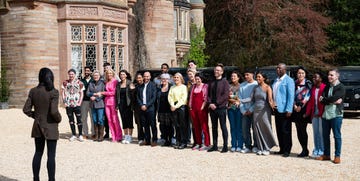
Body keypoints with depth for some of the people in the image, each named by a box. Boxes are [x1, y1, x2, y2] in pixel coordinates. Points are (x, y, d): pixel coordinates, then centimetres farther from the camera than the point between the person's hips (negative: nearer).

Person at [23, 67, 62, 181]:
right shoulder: (53, 92, -16)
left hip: (37, 126, 5)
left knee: (38, 153, 16)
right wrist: (59, 119, -3)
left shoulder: (33, 91, -1)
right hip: (50, 127, -5)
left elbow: (26, 109, 0)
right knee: (51, 155, 3)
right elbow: (54, 111, -22)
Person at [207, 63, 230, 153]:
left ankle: (225, 146, 4)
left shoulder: (224, 82, -3)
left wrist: (216, 104, -14)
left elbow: (225, 95, -11)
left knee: (223, 127, -1)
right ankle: (214, 145, 17)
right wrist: (210, 103, -5)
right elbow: (208, 94, 13)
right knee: (214, 127, 10)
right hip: (212, 108, 6)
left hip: (221, 108, -5)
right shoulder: (211, 82, 14)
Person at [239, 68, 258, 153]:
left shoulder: (257, 84, -2)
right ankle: (247, 146, 11)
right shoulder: (242, 85, 10)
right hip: (245, 111, 4)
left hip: (254, 110, -4)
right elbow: (240, 99, 8)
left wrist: (251, 109, -10)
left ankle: (255, 146, 9)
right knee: (245, 129, 3)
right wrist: (243, 110, -1)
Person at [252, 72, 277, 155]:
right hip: (256, 110, 5)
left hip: (264, 110, -5)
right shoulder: (256, 88, 11)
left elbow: (270, 99, -15)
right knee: (257, 129, 4)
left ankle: (267, 148, 8)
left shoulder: (267, 87, -4)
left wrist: (272, 105, -34)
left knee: (266, 129, -1)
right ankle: (260, 148, 12)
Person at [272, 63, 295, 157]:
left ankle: (287, 150, 8)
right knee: (279, 131, 11)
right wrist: (273, 105, 12)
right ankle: (282, 149, 19)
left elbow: (291, 96, -13)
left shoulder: (289, 80, -8)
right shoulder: (276, 81, 15)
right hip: (277, 109, 7)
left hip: (284, 110, -7)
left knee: (285, 131, -1)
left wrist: (289, 110, -18)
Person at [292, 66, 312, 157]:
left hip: (304, 109, -5)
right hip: (296, 109, 5)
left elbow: (307, 96, -7)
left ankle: (305, 150, 2)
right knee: (298, 130, 4)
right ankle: (304, 149, 14)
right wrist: (294, 105, -4)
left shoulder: (308, 84, -1)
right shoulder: (295, 84, 12)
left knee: (303, 130, -8)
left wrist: (301, 106, -10)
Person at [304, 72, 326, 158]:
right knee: (315, 132, 11)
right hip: (314, 114, 6)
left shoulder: (324, 88, -9)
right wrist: (307, 113, 3)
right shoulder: (313, 88, 13)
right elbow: (310, 101, 10)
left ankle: (321, 151, 6)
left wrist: (321, 113, -15)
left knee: (321, 132, -1)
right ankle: (316, 150, 19)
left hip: (321, 114, -6)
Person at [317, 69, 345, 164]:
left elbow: (333, 98, -18)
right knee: (325, 135, 11)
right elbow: (322, 100, 3)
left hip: (336, 114, -6)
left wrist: (324, 99, -3)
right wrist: (333, 101, -11)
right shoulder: (327, 87, 16)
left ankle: (337, 156, 9)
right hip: (325, 114, 6)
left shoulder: (341, 87, -4)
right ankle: (326, 154, 21)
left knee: (337, 136, 1)